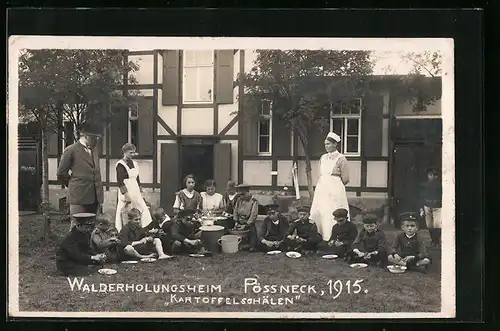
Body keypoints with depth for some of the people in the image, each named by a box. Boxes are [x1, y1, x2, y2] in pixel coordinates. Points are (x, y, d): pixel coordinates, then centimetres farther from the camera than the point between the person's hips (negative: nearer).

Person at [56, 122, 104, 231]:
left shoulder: (94, 151, 17)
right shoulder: (71, 151, -5)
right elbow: (61, 175, -2)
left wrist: (100, 198, 15)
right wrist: (74, 186, 8)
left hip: (94, 199, 6)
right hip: (79, 198, -6)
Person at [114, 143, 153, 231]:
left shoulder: (134, 163, 13)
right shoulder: (120, 165, -9)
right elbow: (120, 182, -15)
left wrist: (140, 192, 15)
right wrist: (127, 196, -20)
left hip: (136, 192, 7)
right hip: (126, 194, -7)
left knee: (144, 211, 0)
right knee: (126, 216, -2)